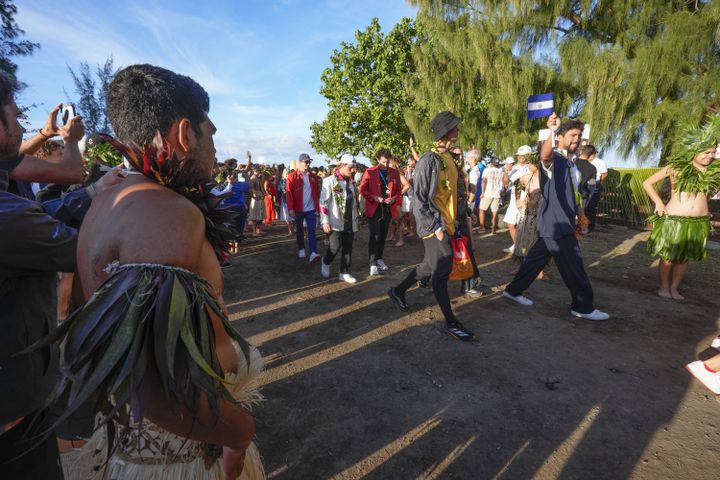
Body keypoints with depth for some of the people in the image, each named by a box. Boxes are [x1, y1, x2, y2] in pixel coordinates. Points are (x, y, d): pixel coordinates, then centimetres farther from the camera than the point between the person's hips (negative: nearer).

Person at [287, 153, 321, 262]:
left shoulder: (313, 176, 6)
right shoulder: (292, 177, -5)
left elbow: (317, 192, 9)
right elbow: (289, 193, -10)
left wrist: (318, 206, 5)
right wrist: (290, 209, -16)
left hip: (311, 209, 2)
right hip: (298, 210, -2)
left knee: (312, 231, -4)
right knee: (299, 231, 13)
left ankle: (313, 253, -8)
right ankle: (301, 249, 28)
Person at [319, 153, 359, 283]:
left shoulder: (351, 182, 11)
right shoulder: (330, 180, -9)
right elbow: (323, 202, -11)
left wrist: (356, 218, 17)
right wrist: (325, 221, -17)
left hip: (350, 221, 6)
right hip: (335, 221, -6)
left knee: (348, 247, 6)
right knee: (336, 246, -10)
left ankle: (344, 273, 19)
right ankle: (325, 262, 22)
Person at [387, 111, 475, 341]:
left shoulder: (449, 158, 13)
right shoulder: (429, 160, -14)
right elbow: (419, 198, -16)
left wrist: (459, 219, 15)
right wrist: (435, 226, -18)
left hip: (448, 225, 9)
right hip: (434, 226, -9)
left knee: (430, 266, 18)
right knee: (441, 270, -3)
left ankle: (398, 291, 36)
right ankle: (450, 321, 10)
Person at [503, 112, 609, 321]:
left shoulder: (568, 163, 19)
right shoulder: (553, 159, -12)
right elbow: (545, 155, -39)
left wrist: (580, 212, 27)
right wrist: (551, 132, -55)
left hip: (561, 222, 10)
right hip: (555, 223, -10)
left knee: (537, 258, 14)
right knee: (574, 266, 0)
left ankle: (513, 290, 25)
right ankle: (583, 307, 14)